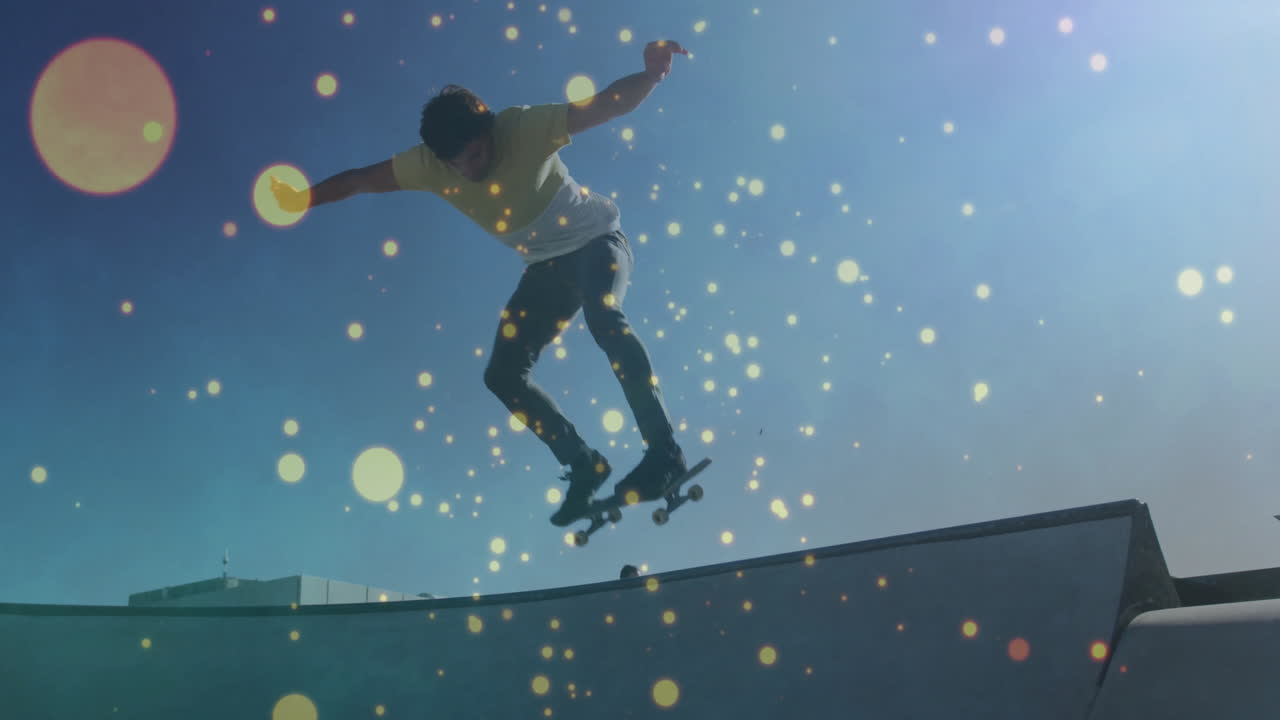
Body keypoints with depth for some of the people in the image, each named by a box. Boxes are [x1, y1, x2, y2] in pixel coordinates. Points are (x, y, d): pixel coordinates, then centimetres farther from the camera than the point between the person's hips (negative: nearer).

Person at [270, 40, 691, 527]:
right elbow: (362, 179, 3)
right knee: (503, 376, -3)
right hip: (547, 264, 6)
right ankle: (584, 465, 4)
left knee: (602, 314, -38)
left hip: (596, 240, -5)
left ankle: (664, 451, -36)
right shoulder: (429, 164, -12)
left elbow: (613, 103, -32)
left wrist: (652, 73, -49)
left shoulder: (525, 127, -25)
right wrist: (306, 198, 0)